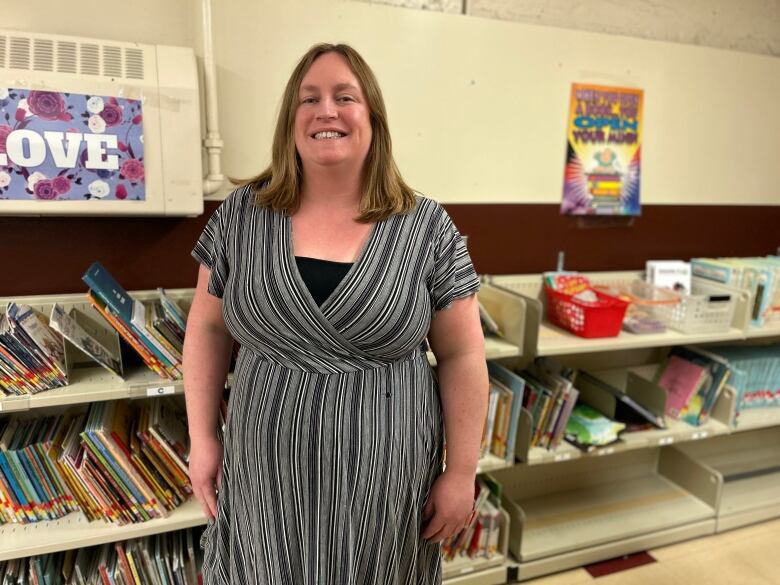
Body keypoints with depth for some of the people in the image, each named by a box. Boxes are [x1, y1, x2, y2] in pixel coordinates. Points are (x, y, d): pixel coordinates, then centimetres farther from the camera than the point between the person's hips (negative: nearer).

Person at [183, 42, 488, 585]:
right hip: (266, 477, 2)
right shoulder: (241, 215, -3)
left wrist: (461, 471, -4)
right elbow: (208, 328, 5)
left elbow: (462, 356, -5)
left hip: (384, 482, -1)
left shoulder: (427, 227, -8)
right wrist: (203, 438, 3)